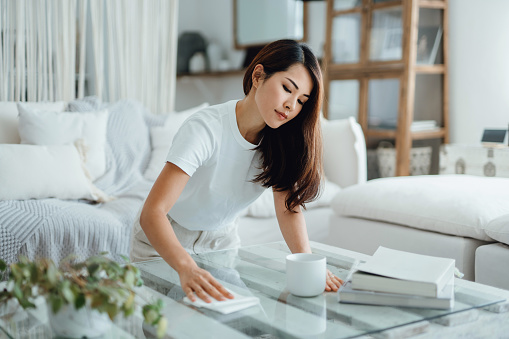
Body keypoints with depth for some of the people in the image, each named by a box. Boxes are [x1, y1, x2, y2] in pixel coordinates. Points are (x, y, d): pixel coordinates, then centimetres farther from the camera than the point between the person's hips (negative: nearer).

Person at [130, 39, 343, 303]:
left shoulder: (280, 138, -13)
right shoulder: (205, 129, -31)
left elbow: (288, 207, -18)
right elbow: (151, 213, -39)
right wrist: (187, 268, -55)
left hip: (221, 239, 4)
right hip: (164, 242, -4)